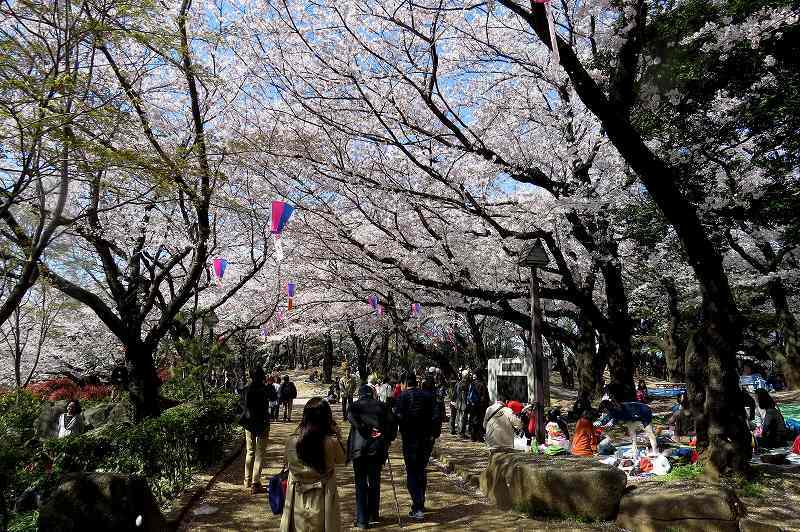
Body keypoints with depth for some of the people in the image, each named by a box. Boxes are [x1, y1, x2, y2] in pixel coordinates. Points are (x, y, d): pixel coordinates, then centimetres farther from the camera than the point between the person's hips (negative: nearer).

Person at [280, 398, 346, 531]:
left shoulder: (291, 441, -14)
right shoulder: (332, 442, -19)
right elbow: (341, 459, 1)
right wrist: (337, 434, -1)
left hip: (298, 504, 2)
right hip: (322, 504, -1)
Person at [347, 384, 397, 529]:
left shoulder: (356, 405, 7)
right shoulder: (380, 405, 11)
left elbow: (351, 417, -15)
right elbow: (392, 421, 0)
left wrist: (365, 429, -14)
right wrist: (389, 438, 6)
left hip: (359, 447, -2)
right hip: (377, 448, 2)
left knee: (361, 484, 6)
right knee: (374, 482, 16)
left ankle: (362, 520, 6)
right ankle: (373, 515, 26)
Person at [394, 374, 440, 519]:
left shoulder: (403, 396, -7)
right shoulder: (427, 395, 3)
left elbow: (399, 417, -17)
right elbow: (436, 416, -3)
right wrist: (434, 434, 4)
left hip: (410, 439, -4)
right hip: (427, 439, 4)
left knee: (412, 473, 3)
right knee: (421, 471, 19)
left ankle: (417, 509, -5)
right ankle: (420, 504, 29)